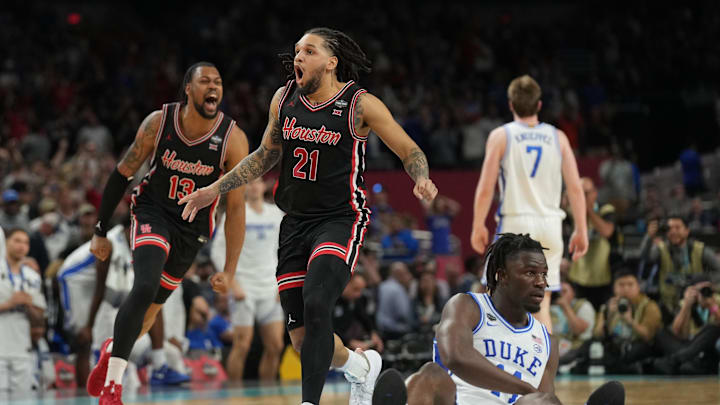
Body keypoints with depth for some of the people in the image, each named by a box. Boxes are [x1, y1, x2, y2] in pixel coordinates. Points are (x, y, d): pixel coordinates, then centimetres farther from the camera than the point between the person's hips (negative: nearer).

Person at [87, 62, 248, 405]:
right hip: (152, 212, -2)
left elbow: (236, 208, -13)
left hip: (192, 228, 2)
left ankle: (113, 349, 45)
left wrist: (229, 270, -16)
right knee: (145, 287, -26)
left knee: (152, 306, 12)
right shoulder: (159, 123, -17)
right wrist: (100, 231, -1)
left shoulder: (233, 139, -19)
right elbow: (122, 174, -3)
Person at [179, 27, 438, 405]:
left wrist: (422, 180, -24)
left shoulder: (361, 105, -9)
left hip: (341, 220, -5)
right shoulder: (284, 98, 5)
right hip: (295, 222, 5)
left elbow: (410, 151, -2)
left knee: (316, 305, -28)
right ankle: (361, 366, 35)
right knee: (301, 335, 5)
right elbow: (266, 154, 20)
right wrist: (215, 190, 15)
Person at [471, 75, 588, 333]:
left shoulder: (501, 136, 0)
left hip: (515, 223, -3)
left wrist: (478, 226, 4)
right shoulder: (557, 137, 7)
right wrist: (581, 231, 9)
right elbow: (575, 188, 3)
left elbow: (485, 188, -5)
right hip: (550, 224, 3)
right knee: (541, 301, 8)